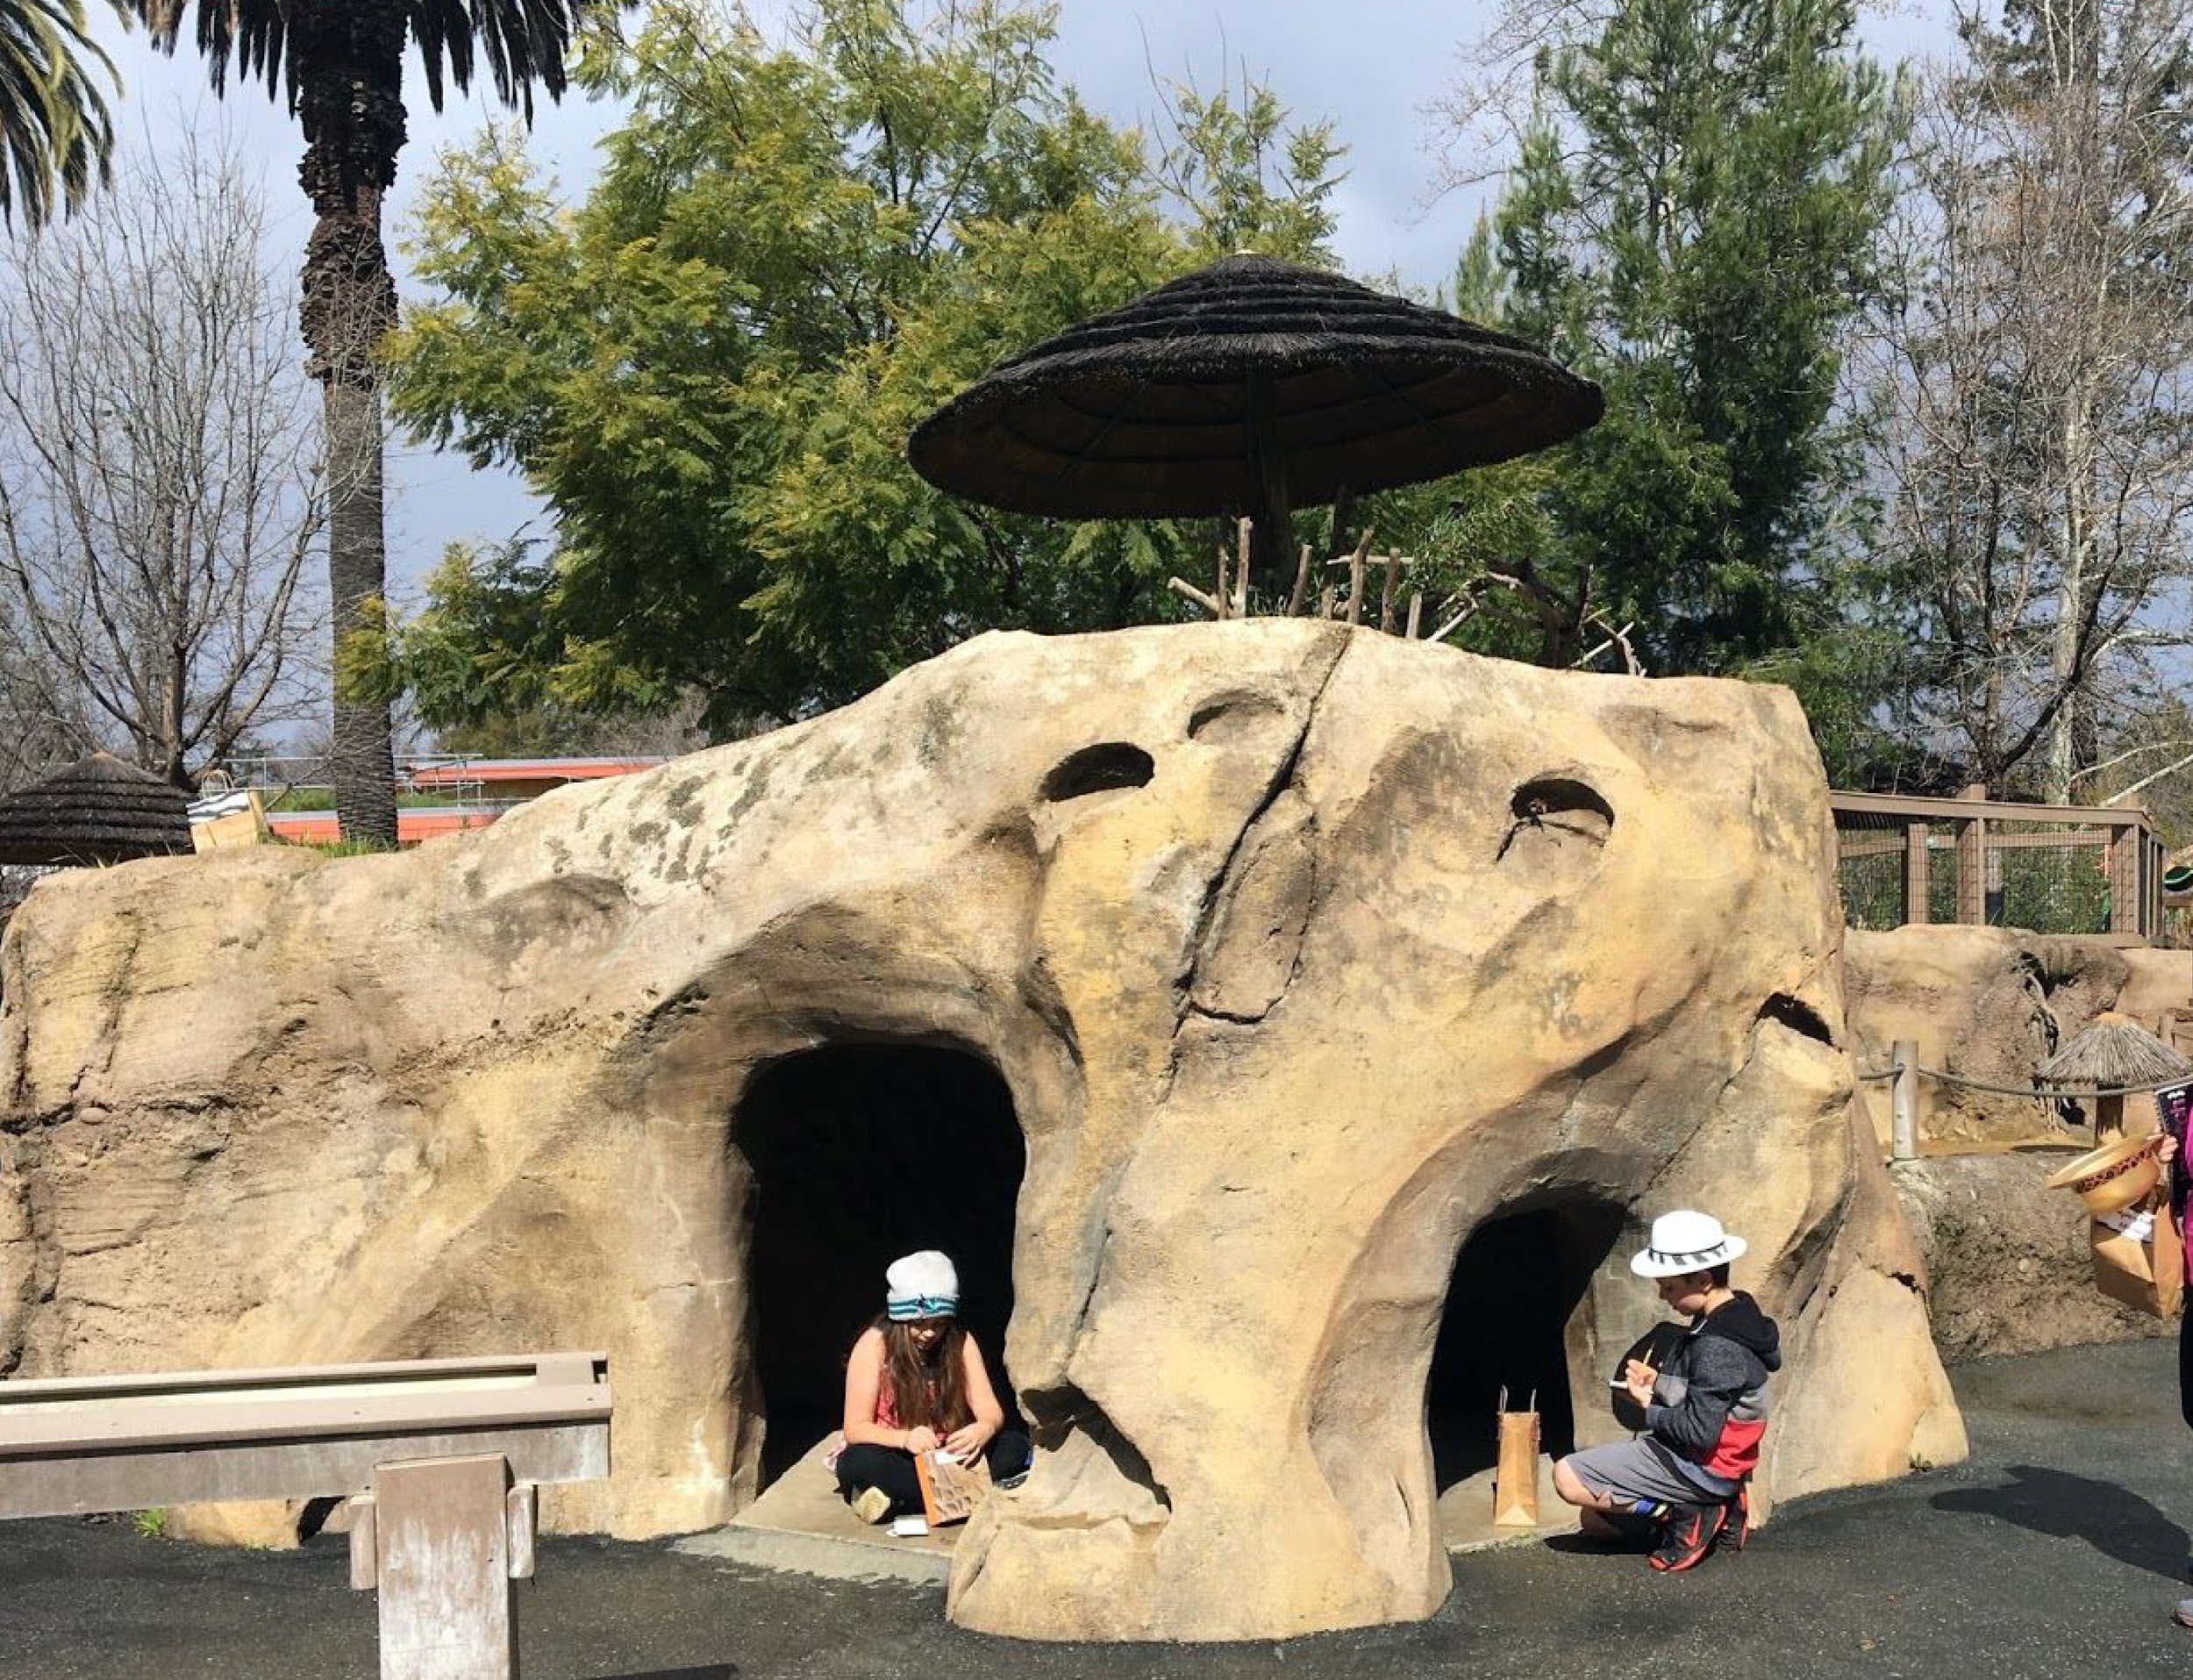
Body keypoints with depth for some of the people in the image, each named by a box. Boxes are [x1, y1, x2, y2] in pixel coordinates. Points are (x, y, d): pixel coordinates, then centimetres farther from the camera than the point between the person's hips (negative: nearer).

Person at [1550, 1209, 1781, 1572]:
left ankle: (1679, 1513, -10)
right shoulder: (1736, 1313, 5)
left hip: (1698, 1470, -10)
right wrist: (1658, 1381, 2)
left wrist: (1649, 1407, -11)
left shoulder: (1717, 1348, -27)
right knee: (1592, 1519, 16)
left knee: (1568, 1477, -14)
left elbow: (1699, 1432, -27)